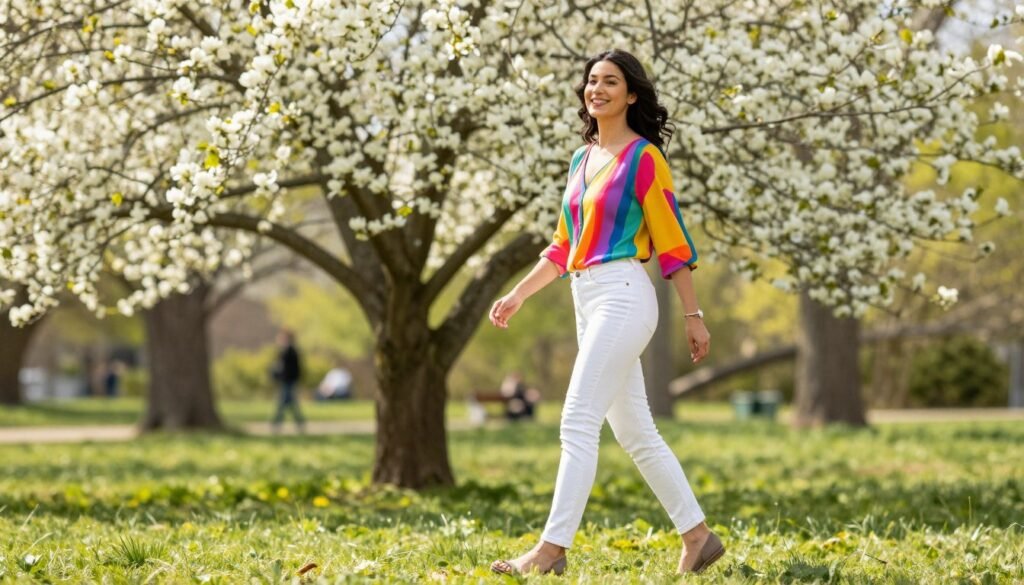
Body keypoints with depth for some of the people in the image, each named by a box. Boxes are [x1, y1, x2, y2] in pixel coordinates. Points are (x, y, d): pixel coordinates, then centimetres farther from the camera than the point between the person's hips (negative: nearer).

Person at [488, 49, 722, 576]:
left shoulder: (644, 158, -7)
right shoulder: (581, 160, 15)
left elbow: (672, 242, -7)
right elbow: (564, 245, 21)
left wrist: (693, 316, -7)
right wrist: (518, 295, 16)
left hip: (622, 295, -9)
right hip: (587, 301, 9)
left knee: (578, 425, -12)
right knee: (636, 433, 10)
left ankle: (552, 549, -11)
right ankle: (697, 536, 17)